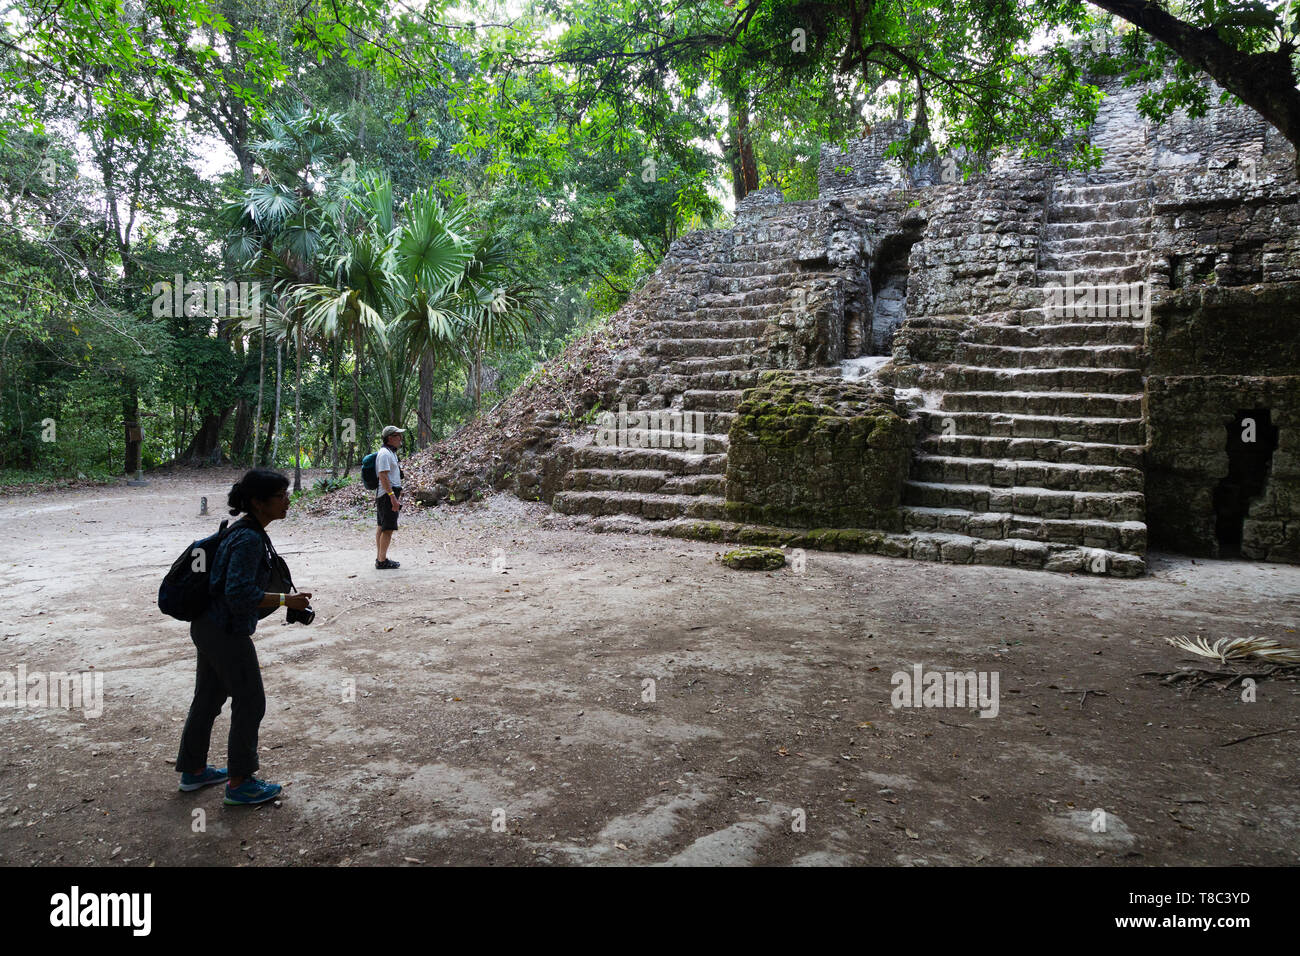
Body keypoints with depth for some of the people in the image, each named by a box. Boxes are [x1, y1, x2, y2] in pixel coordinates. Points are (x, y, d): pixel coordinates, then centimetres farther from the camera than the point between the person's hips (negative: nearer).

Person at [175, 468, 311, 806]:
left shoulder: (246, 531, 7)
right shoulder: (249, 540, -24)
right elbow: (240, 594, -31)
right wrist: (286, 600, -25)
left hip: (208, 626, 10)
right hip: (227, 633, -10)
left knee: (207, 698, 22)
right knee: (250, 703, 3)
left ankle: (193, 769, 38)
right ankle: (239, 783, 15)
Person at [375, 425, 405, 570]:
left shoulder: (391, 452, 17)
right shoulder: (385, 453, -15)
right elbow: (383, 476, -22)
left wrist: (397, 495, 25)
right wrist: (393, 496, -25)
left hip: (389, 495, 11)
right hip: (387, 496, -11)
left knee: (382, 528, 13)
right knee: (388, 529, -9)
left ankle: (379, 558, 20)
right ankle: (382, 561, -6)